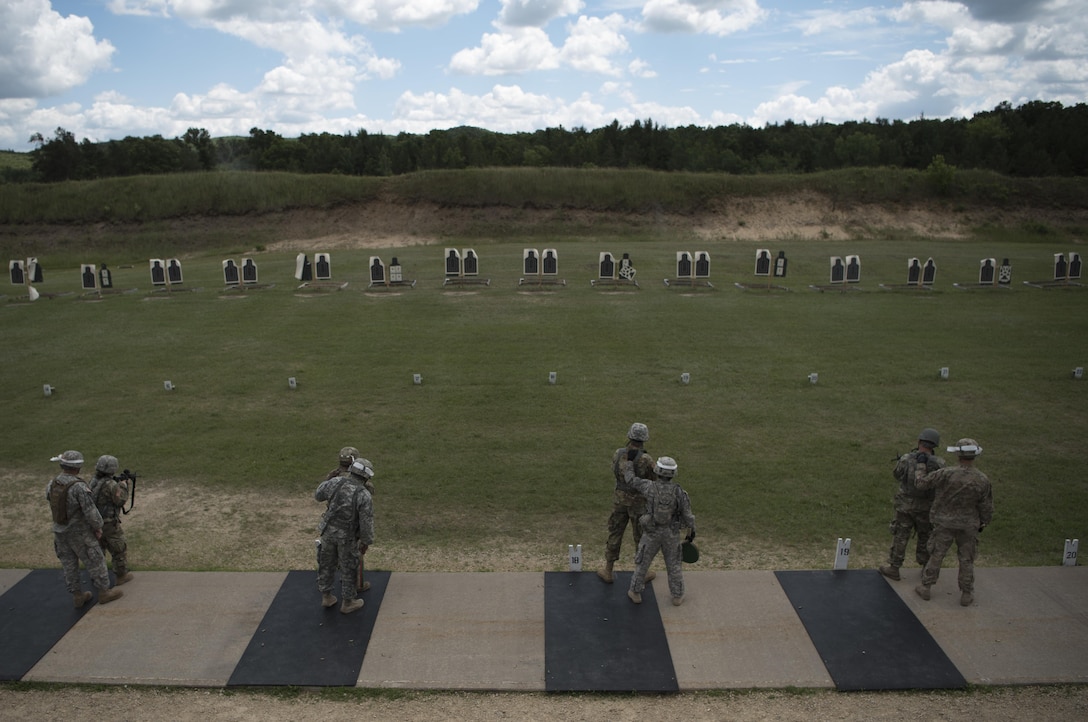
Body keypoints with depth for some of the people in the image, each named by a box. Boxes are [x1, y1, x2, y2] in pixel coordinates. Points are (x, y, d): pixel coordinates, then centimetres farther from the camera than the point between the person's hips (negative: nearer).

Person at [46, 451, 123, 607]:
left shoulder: (53, 483, -6)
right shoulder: (79, 487, -29)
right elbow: (91, 512, -26)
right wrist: (98, 527, -9)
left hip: (60, 531, 7)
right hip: (79, 534, -7)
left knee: (69, 565, 17)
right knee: (95, 561, 9)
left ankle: (77, 596, 28)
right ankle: (104, 592, 21)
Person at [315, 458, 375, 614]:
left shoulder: (335, 482, -13)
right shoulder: (364, 495, -24)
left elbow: (318, 495, 6)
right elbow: (366, 522, -18)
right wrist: (366, 542, -3)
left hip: (328, 530, 4)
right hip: (347, 536, -4)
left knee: (327, 563, 22)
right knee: (348, 568, 13)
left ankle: (326, 597, 35)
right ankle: (347, 603, 26)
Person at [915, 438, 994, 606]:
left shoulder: (946, 474, -21)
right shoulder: (982, 480, -14)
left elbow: (921, 483, -11)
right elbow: (987, 508, -6)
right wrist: (983, 524, 12)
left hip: (944, 523, -1)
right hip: (968, 526, 1)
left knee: (936, 555, 12)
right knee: (966, 560, 14)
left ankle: (925, 588, 20)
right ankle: (966, 595, 21)